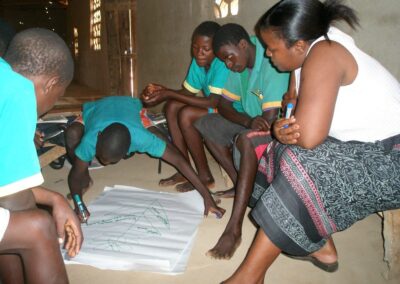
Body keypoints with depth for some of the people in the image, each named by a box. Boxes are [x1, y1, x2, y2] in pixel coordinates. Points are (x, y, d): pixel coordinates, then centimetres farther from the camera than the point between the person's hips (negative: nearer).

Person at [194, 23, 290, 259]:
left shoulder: (271, 65, -24)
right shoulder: (239, 64, 2)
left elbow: (271, 120, -30)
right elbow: (223, 105, -3)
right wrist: (249, 121, -23)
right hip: (249, 125, 9)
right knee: (205, 124, -1)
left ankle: (234, 228, -38)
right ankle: (241, 185, -3)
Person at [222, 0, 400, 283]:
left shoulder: (322, 55, -23)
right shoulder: (306, 53, 3)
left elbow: (308, 137, -32)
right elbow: (294, 109, 8)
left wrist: (285, 130, -9)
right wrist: (280, 130, -16)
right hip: (359, 147, 10)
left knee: (301, 165, -30)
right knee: (273, 150, 5)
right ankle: (321, 247, 5)